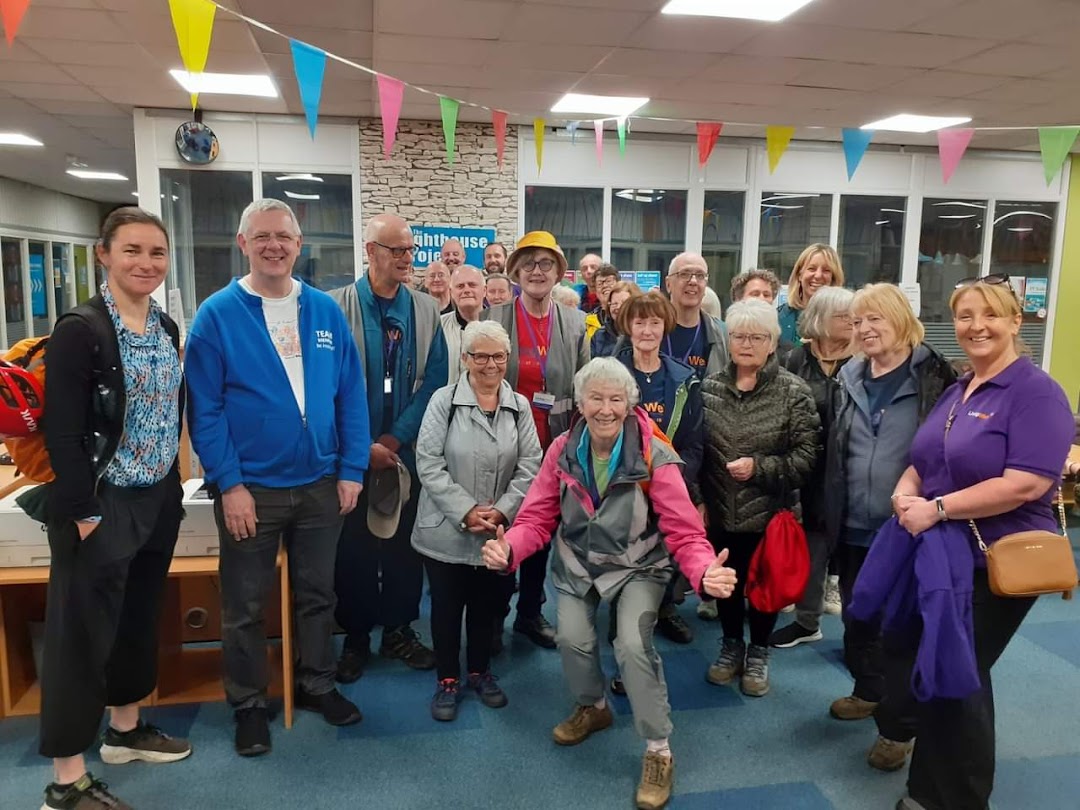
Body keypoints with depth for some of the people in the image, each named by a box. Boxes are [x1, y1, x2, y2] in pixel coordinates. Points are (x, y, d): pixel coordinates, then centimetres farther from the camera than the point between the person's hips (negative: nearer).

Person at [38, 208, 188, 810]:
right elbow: (62, 433, -16)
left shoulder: (167, 328, 7)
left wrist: (172, 483, 12)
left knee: (141, 618, 18)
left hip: (159, 500, 7)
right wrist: (86, 515, -17)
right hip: (101, 506, -7)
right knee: (83, 633, 3)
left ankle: (125, 729, 38)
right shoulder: (80, 330, -14)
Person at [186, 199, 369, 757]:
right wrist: (229, 484, -14)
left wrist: (351, 470, -3)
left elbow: (351, 394, 3)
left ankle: (317, 684, 37)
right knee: (246, 605, 12)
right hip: (250, 487, -2)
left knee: (317, 593, 17)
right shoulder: (217, 314, -7)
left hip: (320, 483, 3)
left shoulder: (325, 310, 2)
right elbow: (205, 407, -9)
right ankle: (249, 703, 31)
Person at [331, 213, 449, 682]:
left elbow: (434, 382, -2)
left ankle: (399, 631, 27)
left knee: (404, 543, 11)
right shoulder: (337, 306, -6)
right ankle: (355, 637, 25)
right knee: (353, 546, 8)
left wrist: (396, 438, -10)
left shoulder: (426, 310, 2)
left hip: (407, 450, 2)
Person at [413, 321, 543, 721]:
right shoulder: (443, 400, -8)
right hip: (447, 528, -2)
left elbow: (529, 466, -1)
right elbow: (428, 464, -12)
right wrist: (466, 511, -16)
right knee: (447, 605, 9)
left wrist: (501, 511, -13)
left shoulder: (520, 406, 2)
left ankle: (480, 671, 37)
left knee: (488, 603, 15)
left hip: (499, 530, 3)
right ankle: (447, 679, 29)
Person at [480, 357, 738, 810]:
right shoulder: (562, 451, -12)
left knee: (633, 645, -20)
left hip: (637, 566, -3)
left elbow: (684, 531, -24)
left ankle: (659, 752, 4)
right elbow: (538, 517, -11)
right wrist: (510, 550, -32)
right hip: (577, 563, 3)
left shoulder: (654, 456, -22)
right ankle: (593, 708, 26)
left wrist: (705, 573, -45)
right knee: (572, 638, -11)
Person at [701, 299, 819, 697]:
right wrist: (698, 499, 1)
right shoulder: (709, 387, 0)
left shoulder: (794, 392, -9)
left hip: (769, 514, -2)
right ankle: (731, 646, 39)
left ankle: (758, 653, 36)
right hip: (720, 513, 3)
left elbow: (806, 456, -11)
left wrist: (759, 467, -23)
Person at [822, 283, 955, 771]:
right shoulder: (849, 378, 7)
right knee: (856, 617, 19)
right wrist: (831, 512, 12)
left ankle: (898, 727, 23)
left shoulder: (933, 376, -8)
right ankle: (868, 691, 43)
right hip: (855, 528, 5)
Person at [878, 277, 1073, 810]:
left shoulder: (1037, 392, -14)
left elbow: (1025, 484, -25)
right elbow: (927, 462, 16)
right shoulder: (955, 392, 10)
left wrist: (937, 508, -26)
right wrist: (905, 492, -6)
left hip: (996, 564, -8)